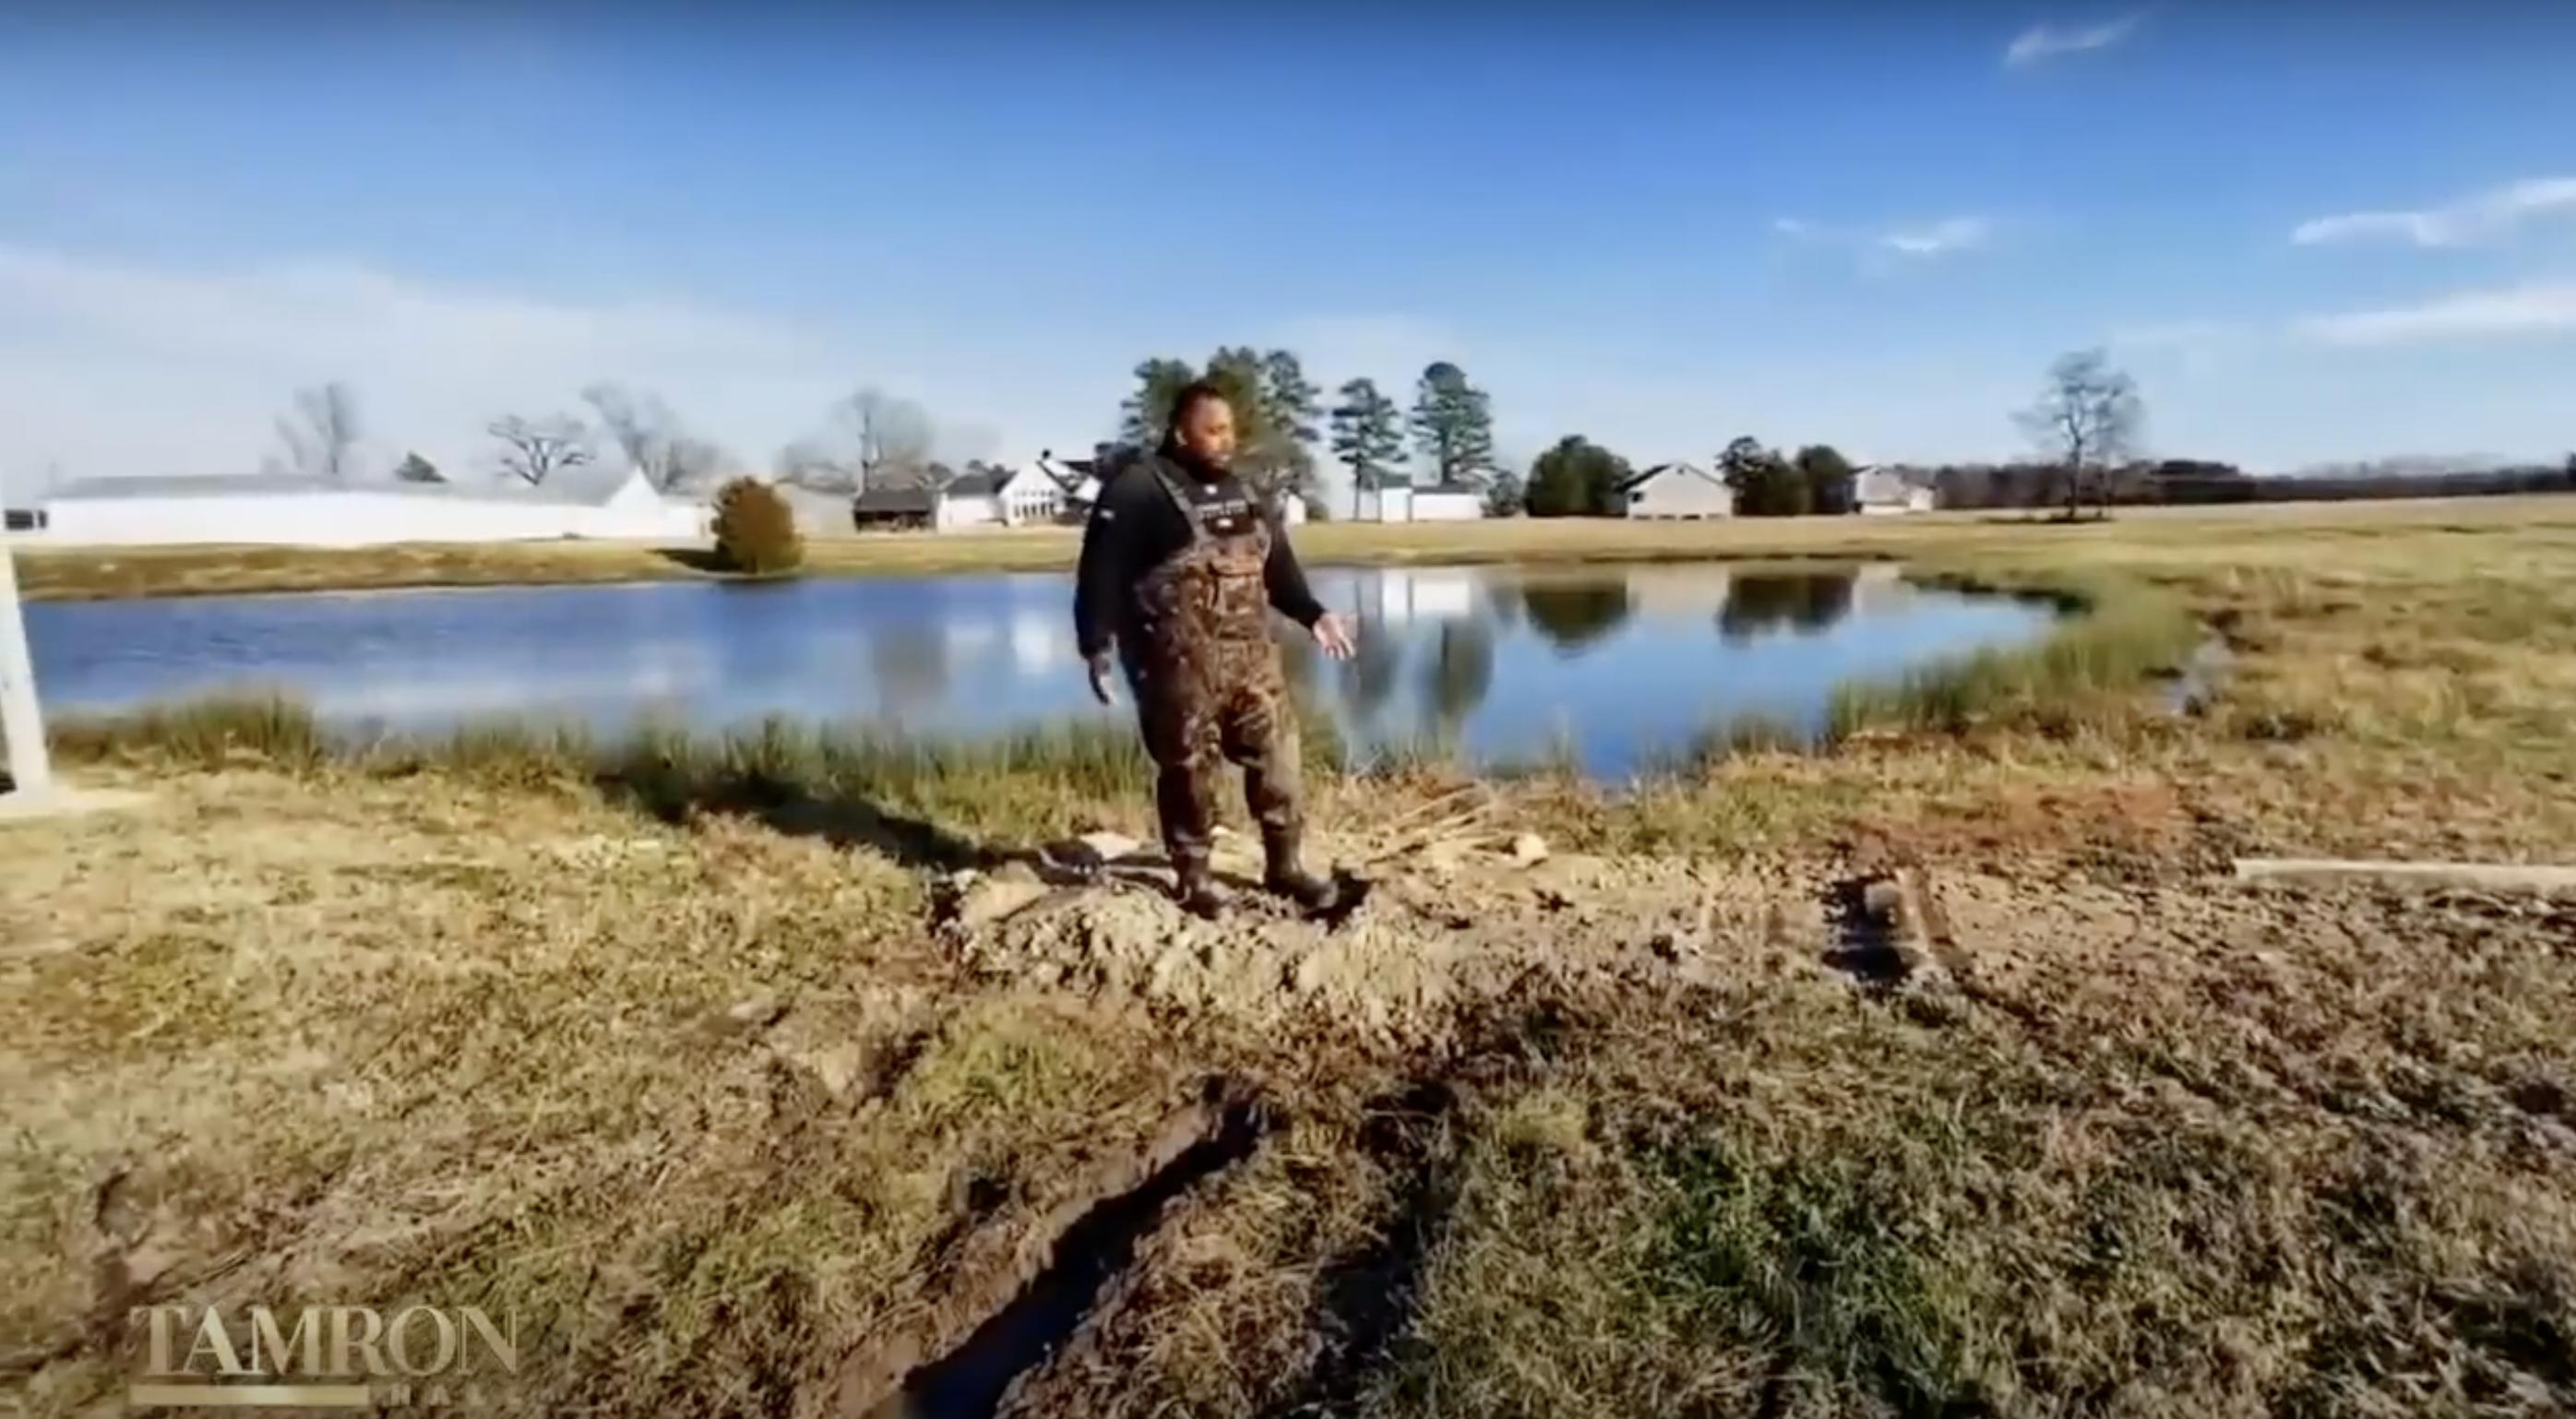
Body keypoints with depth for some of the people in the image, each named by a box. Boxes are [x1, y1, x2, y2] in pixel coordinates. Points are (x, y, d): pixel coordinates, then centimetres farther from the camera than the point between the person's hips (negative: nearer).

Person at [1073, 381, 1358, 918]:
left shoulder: (1237, 490, 14)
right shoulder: (1138, 490, -10)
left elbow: (1275, 560, 22)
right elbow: (1102, 571, -13)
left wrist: (1313, 615, 17)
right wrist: (1097, 647, -18)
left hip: (1251, 653, 7)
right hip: (1180, 661, -7)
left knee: (1276, 753, 8)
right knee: (1189, 769, 3)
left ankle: (1284, 866, 22)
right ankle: (1193, 876, 20)